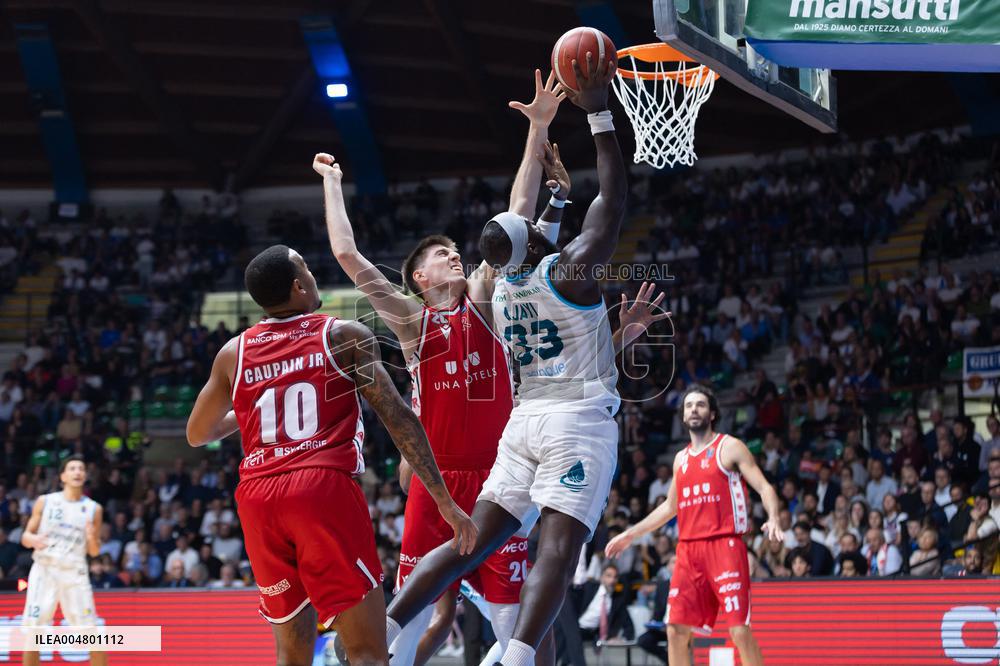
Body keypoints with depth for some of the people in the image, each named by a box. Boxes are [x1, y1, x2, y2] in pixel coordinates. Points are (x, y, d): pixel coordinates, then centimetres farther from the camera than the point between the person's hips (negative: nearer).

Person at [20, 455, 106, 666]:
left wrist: (92, 539, -14)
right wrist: (33, 540, -16)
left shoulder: (93, 509, 6)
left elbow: (94, 552, 9)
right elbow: (25, 537, 7)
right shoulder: (45, 502, 4)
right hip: (44, 570, 0)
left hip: (75, 574, 0)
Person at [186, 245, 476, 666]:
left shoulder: (234, 352, 16)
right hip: (326, 488, -4)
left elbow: (196, 434, 27)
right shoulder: (346, 336, 6)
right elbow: (397, 418, 0)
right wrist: (445, 502, 2)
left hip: (258, 497, 5)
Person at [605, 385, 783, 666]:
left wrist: (773, 519, -25)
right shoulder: (681, 459, 19)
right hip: (688, 549, 6)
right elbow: (670, 506, 30)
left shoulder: (730, 447, 1)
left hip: (724, 545, -6)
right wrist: (630, 534, 30)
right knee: (676, 630, 2)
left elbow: (765, 488, -5)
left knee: (739, 629, -13)